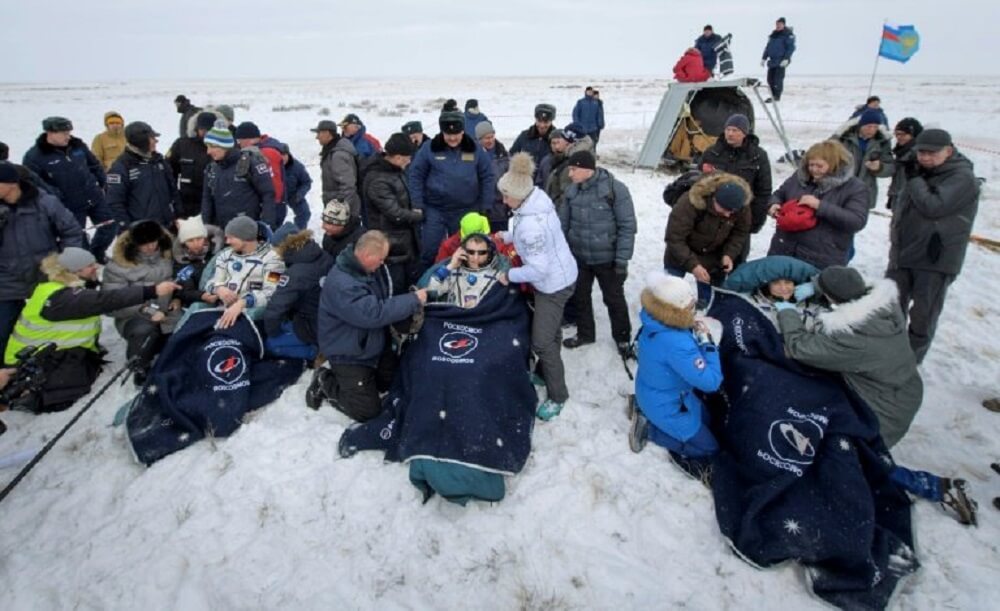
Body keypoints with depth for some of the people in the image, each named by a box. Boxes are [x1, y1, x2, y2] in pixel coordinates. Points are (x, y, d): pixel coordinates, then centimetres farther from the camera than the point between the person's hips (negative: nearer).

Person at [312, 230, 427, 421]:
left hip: (369, 348, 9)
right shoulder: (341, 284, -32)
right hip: (348, 356, -9)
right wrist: (413, 300, -31)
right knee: (368, 411, -5)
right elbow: (373, 313, -38)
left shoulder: (366, 270, 0)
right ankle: (326, 384, 13)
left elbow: (383, 301, 13)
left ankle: (341, 378, 25)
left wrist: (411, 301, -5)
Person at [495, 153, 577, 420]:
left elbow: (538, 269, -31)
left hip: (553, 283, -10)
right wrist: (507, 236, 10)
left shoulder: (531, 224, -34)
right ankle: (546, 372, 45)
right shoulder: (538, 197, -6)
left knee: (541, 342, -3)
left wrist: (509, 275, -18)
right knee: (550, 331, 25)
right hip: (558, 276, 10)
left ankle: (558, 396, 14)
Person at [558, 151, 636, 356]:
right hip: (579, 257, 4)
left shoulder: (615, 189, -16)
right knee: (580, 296, 17)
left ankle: (622, 337, 33)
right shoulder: (572, 190, -2)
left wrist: (622, 259, -15)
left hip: (607, 258, -4)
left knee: (614, 299, 12)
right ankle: (585, 333, 39)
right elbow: (563, 222, 7)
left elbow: (627, 226, -13)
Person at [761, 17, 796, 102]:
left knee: (778, 79, -10)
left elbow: (791, 47, -10)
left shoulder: (788, 34, -5)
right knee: (770, 79, 4)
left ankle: (777, 96, -4)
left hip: (781, 61, -7)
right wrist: (763, 58, 17)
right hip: (772, 61, 7)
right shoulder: (773, 34, 16)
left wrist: (786, 59, -19)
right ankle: (773, 96, 13)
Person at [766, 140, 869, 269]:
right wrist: (774, 204, -6)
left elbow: (857, 221, -17)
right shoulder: (801, 176, 5)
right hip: (783, 251, 5)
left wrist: (820, 205, -23)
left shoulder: (855, 188, -7)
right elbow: (779, 194, 19)